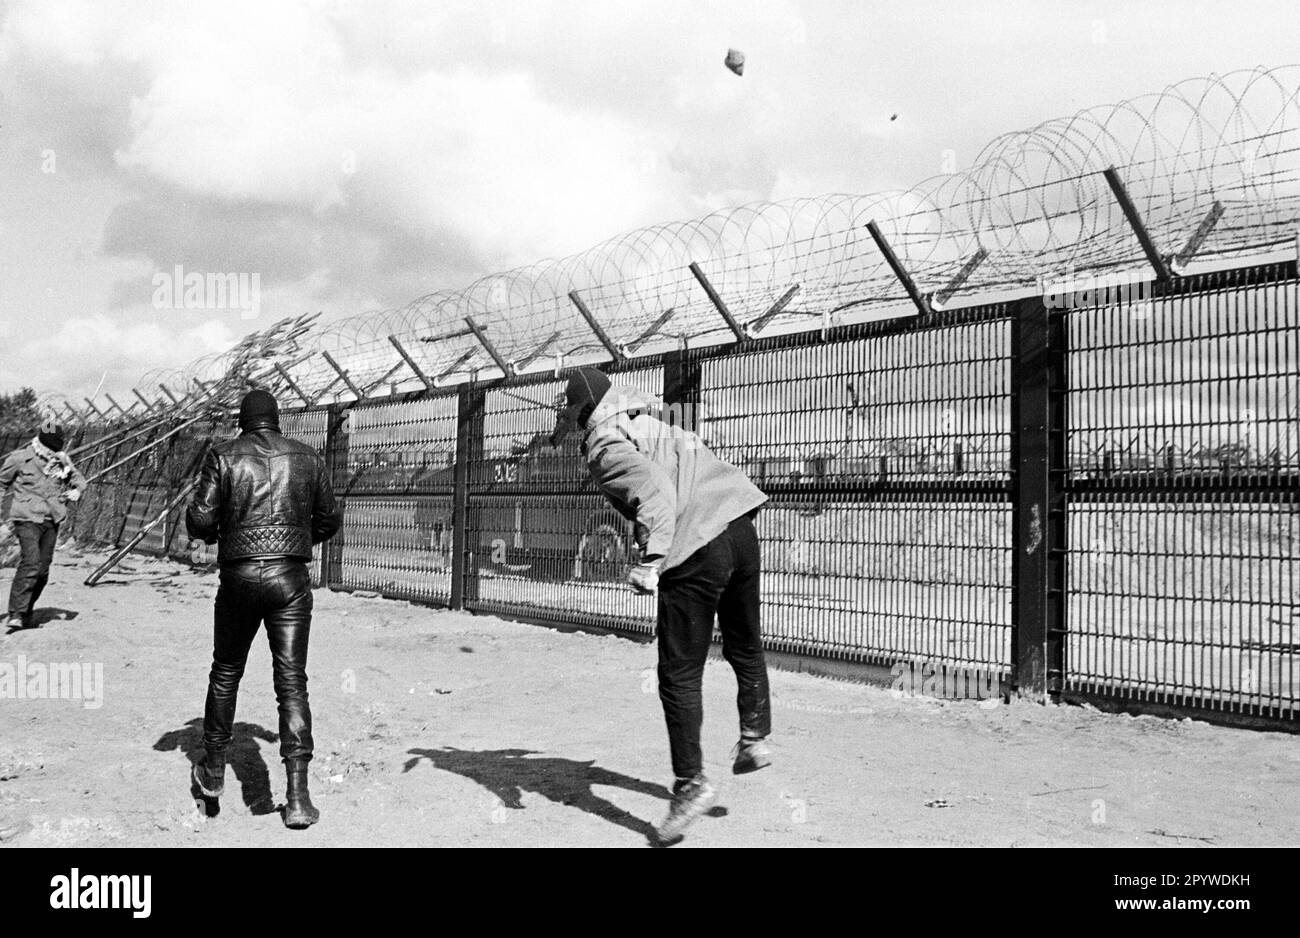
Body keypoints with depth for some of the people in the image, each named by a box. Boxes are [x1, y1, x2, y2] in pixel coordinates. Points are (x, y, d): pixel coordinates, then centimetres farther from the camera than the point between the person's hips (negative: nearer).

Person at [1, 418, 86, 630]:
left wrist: (77, 490, -2)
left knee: (43, 570, 5)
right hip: (28, 519, -5)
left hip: (52, 522, 5)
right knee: (30, 563, -20)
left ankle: (26, 612, 20)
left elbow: (78, 478, 19)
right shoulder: (20, 459, -5)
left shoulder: (62, 460, 5)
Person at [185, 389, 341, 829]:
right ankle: (297, 796, -6)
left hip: (239, 577, 0)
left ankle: (213, 770, 32)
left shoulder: (224, 456, 1)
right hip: (291, 578, 1)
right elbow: (329, 520, 13)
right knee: (292, 681, 0)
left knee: (225, 673, 19)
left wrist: (212, 533, 17)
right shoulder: (307, 458, 7)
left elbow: (199, 520, -5)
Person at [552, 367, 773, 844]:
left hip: (696, 552, -8)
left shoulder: (606, 446, -4)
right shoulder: (650, 421, 21)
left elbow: (655, 491, -21)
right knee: (745, 645, 26)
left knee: (680, 675, 2)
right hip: (739, 528, 8)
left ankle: (691, 784, 3)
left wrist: (650, 561, -27)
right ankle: (754, 739, 35)